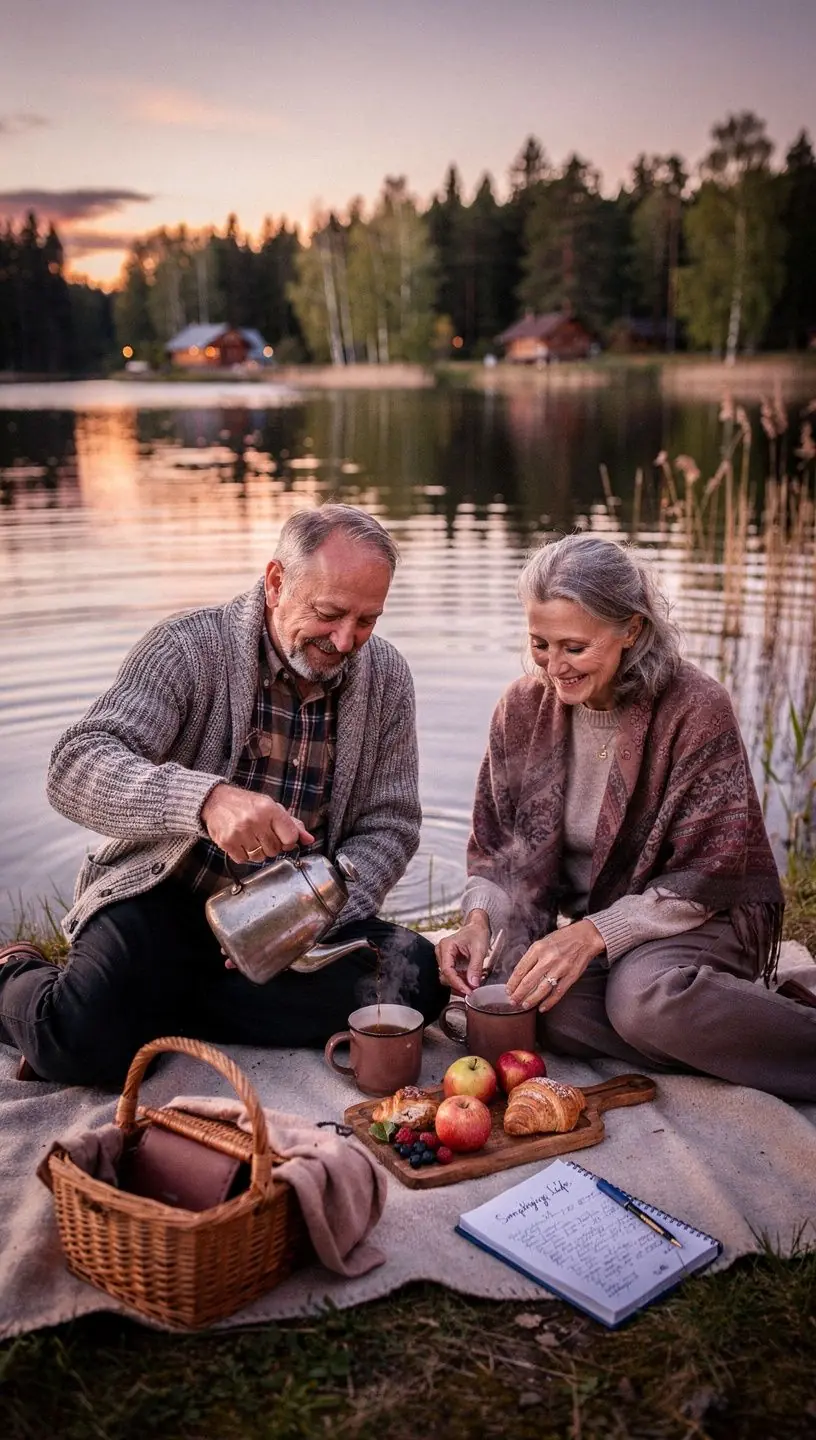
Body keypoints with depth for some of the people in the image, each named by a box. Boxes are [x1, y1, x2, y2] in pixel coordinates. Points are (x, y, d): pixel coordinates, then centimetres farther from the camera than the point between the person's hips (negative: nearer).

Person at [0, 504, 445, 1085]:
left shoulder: (387, 675, -1)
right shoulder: (190, 647, -13)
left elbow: (389, 824, 2)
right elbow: (74, 768, -25)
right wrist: (206, 799, -44)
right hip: (170, 900, -4)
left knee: (416, 977, -23)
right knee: (85, 1038, -30)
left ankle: (153, 1009, -9)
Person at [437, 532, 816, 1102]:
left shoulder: (696, 708, -15)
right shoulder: (523, 708, -1)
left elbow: (706, 877, -15)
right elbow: (497, 847, 6)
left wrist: (595, 933, -26)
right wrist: (480, 919, -15)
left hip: (696, 921, -4)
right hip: (577, 921, 4)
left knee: (646, 997, -37)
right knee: (550, 1007, -30)